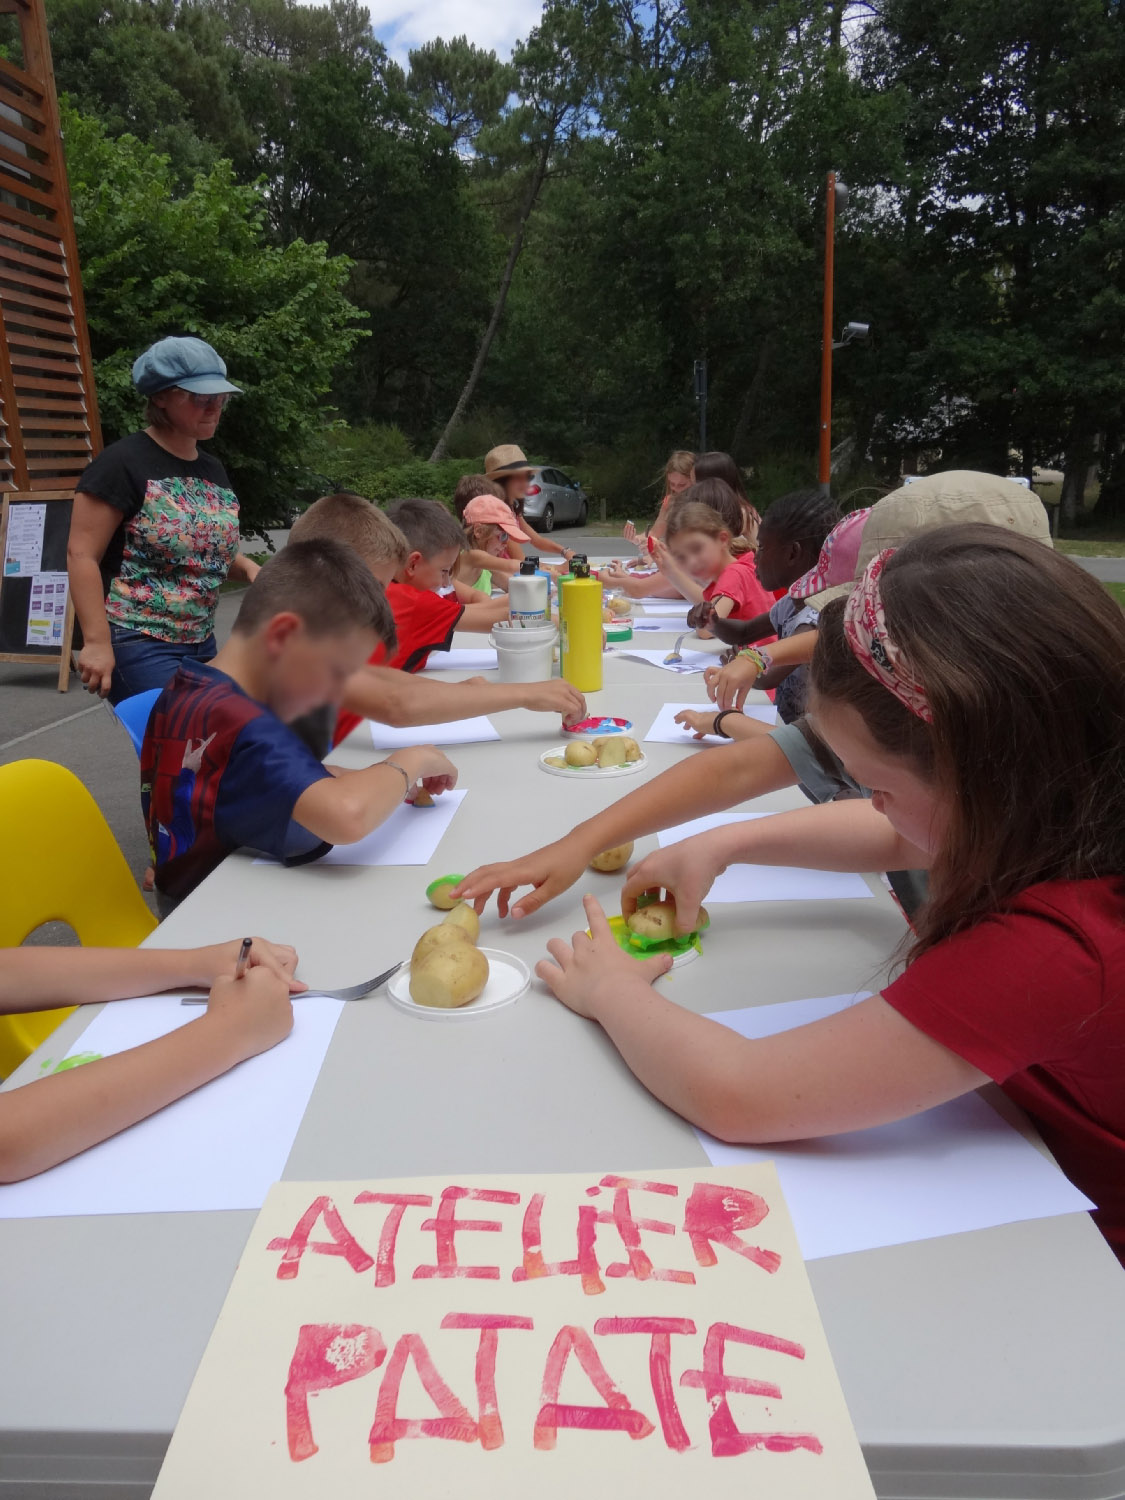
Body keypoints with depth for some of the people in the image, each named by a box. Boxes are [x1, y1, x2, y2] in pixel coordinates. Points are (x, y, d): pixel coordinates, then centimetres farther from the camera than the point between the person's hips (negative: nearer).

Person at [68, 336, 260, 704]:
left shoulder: (213, 470, 13)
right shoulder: (124, 462, -10)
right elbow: (81, 554, -13)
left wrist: (247, 567, 2)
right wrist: (97, 642, -19)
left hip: (201, 644, 8)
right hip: (138, 644, -8)